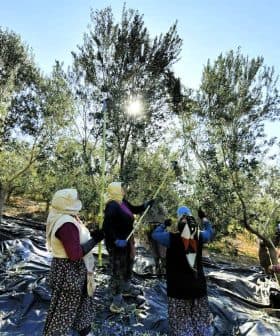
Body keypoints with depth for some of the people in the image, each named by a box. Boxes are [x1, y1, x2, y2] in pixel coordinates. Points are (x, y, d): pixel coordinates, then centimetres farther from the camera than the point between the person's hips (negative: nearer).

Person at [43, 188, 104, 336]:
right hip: (69, 271, -10)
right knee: (64, 309, 10)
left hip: (75, 270, 10)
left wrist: (90, 235, 2)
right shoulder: (66, 224, -30)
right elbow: (75, 254, -31)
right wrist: (94, 240, -22)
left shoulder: (65, 218, 2)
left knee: (81, 301, 26)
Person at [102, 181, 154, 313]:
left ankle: (126, 288, 48)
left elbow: (135, 209, 17)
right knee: (118, 270, 1)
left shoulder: (123, 202, 3)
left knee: (127, 265, 26)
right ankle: (117, 300, 18)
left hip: (127, 240, 10)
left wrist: (146, 204, 4)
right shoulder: (112, 206, -25)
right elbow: (106, 226, -30)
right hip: (117, 244, -10)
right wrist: (116, 240, -34)